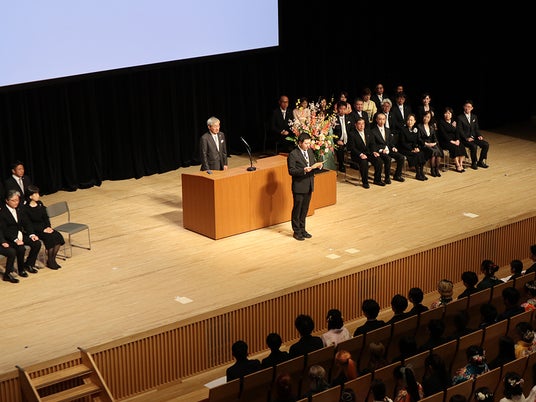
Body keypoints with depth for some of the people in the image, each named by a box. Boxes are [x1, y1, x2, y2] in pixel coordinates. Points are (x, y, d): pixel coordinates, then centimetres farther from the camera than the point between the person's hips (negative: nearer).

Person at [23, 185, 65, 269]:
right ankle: (49, 261, -11)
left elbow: (46, 217, 12)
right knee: (50, 237, -27)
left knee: (58, 236, -17)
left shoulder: (40, 204, 8)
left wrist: (48, 227, -7)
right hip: (34, 230, -6)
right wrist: (43, 230, -19)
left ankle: (53, 259, -6)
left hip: (44, 227, 6)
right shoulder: (26, 208, -12)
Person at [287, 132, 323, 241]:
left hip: (309, 185, 7)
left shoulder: (310, 151, 8)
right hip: (299, 186, -7)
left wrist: (318, 166, -7)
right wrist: (303, 170, -29)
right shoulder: (293, 154, -14)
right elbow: (291, 171, -17)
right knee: (297, 209, 4)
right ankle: (297, 231, 13)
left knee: (305, 209, 15)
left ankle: (302, 229, 27)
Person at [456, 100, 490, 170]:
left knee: (486, 144, -14)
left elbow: (476, 128, 16)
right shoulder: (460, 117, -6)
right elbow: (459, 131, -11)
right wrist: (466, 138, -22)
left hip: (474, 137, 6)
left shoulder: (474, 117, 13)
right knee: (474, 146, -33)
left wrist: (479, 135, -4)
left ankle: (480, 161, 1)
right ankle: (474, 163, -12)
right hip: (464, 139, -6)